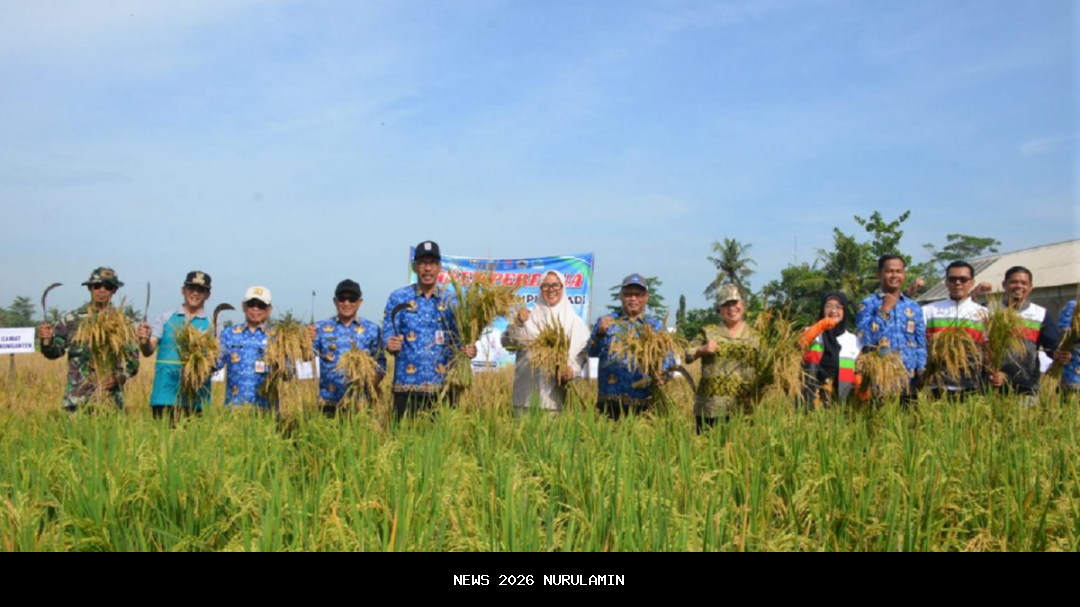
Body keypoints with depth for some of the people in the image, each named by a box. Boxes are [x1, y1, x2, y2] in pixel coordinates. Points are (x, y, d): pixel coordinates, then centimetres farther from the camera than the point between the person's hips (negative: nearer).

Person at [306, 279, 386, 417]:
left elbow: (380, 363, 6)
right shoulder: (321, 328, 7)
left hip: (360, 403, 0)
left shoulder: (372, 330, 7)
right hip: (328, 403, 0)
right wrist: (308, 342, -16)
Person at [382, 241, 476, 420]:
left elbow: (459, 339, 8)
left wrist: (468, 349, -14)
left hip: (443, 386, 1)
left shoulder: (452, 301, 8)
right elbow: (387, 337, 1)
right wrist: (391, 345, -22)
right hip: (407, 386, -1)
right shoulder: (398, 298, 5)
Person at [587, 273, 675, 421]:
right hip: (610, 399, 0)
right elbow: (592, 351, 0)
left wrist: (662, 376, -16)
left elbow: (668, 358, 5)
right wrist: (600, 333, -21)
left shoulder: (656, 327, 13)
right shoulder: (606, 322, 13)